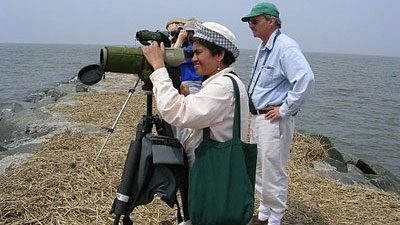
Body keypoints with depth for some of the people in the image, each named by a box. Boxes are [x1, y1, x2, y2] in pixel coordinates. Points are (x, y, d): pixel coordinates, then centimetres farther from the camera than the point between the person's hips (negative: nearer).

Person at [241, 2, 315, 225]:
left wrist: (284, 110, -22)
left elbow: (306, 79, -29)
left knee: (274, 172, 0)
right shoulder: (263, 48, 13)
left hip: (274, 119, -10)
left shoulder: (285, 47, -18)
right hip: (258, 116, 10)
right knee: (260, 168, 19)